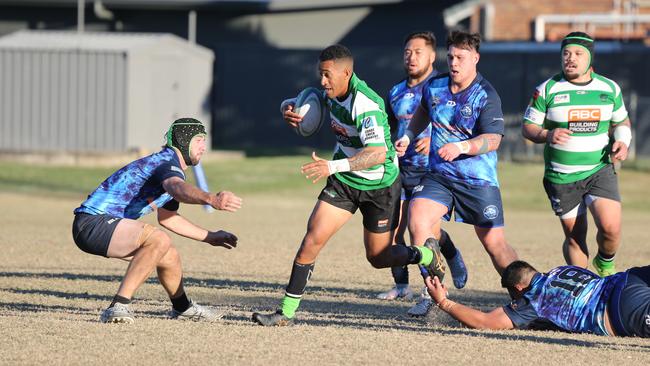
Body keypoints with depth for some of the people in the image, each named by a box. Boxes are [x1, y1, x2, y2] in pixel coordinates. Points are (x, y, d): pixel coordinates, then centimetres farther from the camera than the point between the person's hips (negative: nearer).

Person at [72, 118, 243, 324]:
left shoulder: (171, 167, 18)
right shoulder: (168, 163, -15)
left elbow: (167, 218, 33)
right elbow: (178, 189, -41)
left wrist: (209, 237, 36)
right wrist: (210, 199, -60)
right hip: (93, 223, -11)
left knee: (169, 257, 21)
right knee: (158, 240, -31)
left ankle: (182, 307, 47)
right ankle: (119, 306, -30)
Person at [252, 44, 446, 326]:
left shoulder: (366, 106, -30)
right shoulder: (332, 92, -5)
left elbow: (378, 153, -40)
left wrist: (333, 166, -49)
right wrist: (288, 108, -10)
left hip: (379, 186, -6)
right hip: (343, 182, 6)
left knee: (378, 257, 6)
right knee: (313, 239, -9)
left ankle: (427, 255, 35)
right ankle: (286, 312, -7)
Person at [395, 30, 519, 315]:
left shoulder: (486, 96, -13)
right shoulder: (434, 86, 3)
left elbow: (492, 140, -23)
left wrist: (461, 147, -37)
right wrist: (408, 137, 20)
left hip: (478, 180, -4)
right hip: (439, 175, 4)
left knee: (494, 243, -3)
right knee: (417, 220, -18)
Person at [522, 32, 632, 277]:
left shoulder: (610, 89, 5)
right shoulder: (547, 90, -2)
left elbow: (621, 121, 19)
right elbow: (528, 127, 1)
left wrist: (622, 142, -3)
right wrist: (548, 135, -20)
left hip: (600, 171, 1)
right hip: (561, 177, -1)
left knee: (610, 227, -18)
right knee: (574, 237, 3)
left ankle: (605, 263, 14)